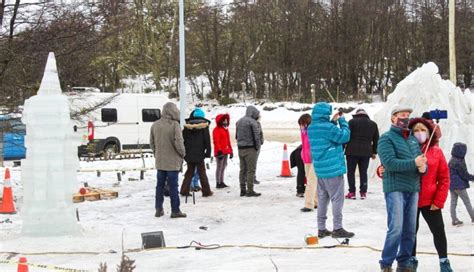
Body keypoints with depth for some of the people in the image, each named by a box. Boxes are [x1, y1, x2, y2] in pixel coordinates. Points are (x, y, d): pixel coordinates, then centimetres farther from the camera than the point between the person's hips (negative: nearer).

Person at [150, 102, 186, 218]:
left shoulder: (155, 125, 5)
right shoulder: (174, 125, -15)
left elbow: (152, 143, 10)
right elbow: (178, 142, -19)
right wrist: (182, 153, -3)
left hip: (159, 161, 5)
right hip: (172, 161, -5)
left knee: (160, 185, 14)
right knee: (173, 186, 1)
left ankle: (158, 209, 17)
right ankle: (175, 210, 5)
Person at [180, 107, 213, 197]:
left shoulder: (187, 126, 4)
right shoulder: (204, 126, -5)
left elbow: (183, 139, 7)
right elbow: (207, 140, -5)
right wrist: (208, 152, 1)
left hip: (189, 154, 3)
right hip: (199, 154, -3)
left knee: (189, 172, 13)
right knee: (202, 173, 4)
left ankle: (184, 190, 8)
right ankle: (206, 191, 5)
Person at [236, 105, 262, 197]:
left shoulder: (239, 121, 13)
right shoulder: (252, 122, -12)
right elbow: (256, 136, -14)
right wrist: (258, 147, -4)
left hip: (240, 148, 8)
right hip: (250, 148, -8)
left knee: (242, 169, 12)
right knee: (251, 170, -4)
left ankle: (243, 190, 14)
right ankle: (250, 190, -5)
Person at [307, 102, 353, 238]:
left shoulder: (311, 128, 7)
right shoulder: (328, 127, -20)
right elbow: (345, 136, -13)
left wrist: (333, 122, 11)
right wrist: (342, 120, -2)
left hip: (320, 169, 8)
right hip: (333, 169, -8)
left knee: (322, 198, 13)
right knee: (337, 198, 0)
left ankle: (321, 228, 17)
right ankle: (337, 228, 3)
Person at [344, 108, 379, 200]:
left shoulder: (352, 122, -1)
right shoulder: (373, 124, 11)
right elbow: (376, 140, 17)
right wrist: (374, 152, 25)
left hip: (352, 151, -3)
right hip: (366, 152, 3)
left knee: (351, 172, 4)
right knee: (363, 172, 10)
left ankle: (352, 192, 1)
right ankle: (363, 192, 9)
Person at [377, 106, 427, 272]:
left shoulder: (413, 139, 17)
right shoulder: (386, 138, -3)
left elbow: (421, 160, 14)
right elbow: (390, 163, -16)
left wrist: (423, 167, -10)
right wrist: (414, 163, -21)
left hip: (413, 189, 7)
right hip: (395, 189, -6)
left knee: (410, 230, 8)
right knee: (396, 228, -11)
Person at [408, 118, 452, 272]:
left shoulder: (436, 152, 0)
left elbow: (444, 178, 0)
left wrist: (439, 201, -6)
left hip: (430, 201, 0)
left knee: (438, 230, 4)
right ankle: (412, 259, 26)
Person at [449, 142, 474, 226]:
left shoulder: (451, 161, 8)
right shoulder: (458, 162, -21)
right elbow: (464, 174, -17)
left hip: (452, 185, 9)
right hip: (459, 186, -9)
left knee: (453, 202, 8)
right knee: (467, 202, 3)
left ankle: (454, 219, 10)